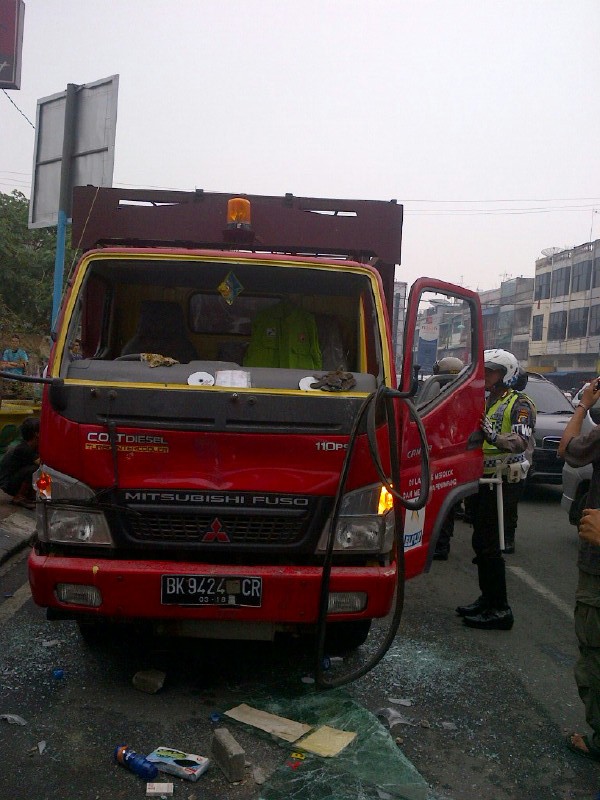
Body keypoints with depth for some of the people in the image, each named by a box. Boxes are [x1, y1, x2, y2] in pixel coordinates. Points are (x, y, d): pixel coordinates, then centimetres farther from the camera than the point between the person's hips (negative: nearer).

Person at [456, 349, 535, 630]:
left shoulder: (519, 404, -8)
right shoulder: (483, 402, 18)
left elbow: (521, 442, -24)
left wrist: (494, 436, -40)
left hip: (499, 481, -8)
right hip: (480, 478, 8)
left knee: (488, 544, -9)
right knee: (481, 542, 13)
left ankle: (500, 609, -2)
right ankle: (487, 599, 25)